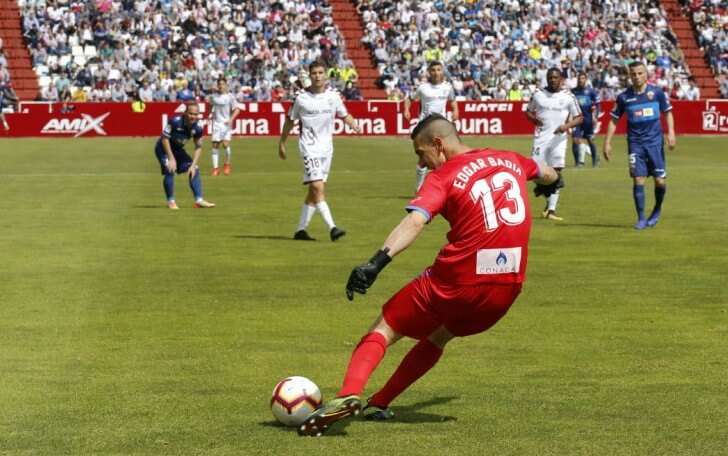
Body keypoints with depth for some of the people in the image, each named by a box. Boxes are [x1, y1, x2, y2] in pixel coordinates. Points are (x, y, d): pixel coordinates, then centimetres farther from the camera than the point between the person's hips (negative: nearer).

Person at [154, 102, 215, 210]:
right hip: (164, 148, -6)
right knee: (169, 171, -23)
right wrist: (171, 159, -25)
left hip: (178, 149, 6)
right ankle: (170, 201, -7)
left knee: (194, 171, -2)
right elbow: (164, 139, -24)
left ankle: (199, 200, 4)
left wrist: (193, 165, -11)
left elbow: (198, 147, -3)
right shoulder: (175, 121, -30)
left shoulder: (197, 128, -15)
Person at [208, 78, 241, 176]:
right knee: (215, 145, -2)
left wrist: (231, 119, -17)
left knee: (225, 143, -15)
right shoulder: (213, 96, 7)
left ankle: (227, 164, 10)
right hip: (216, 123, 4)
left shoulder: (230, 96, -5)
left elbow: (237, 109, -5)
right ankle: (215, 168, 3)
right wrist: (211, 114, 6)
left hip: (226, 123, -4)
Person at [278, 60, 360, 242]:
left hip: (327, 148, 4)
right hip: (309, 147, -4)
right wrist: (282, 143, 12)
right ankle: (332, 227, -23)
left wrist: (354, 125, -6)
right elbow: (290, 120, 8)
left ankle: (301, 229, 16)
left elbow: (345, 115, 15)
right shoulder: (301, 97, -5)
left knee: (314, 191, 7)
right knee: (317, 187, -18)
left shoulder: (333, 95, 3)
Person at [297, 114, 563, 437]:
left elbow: (415, 221, -23)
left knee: (384, 330, 4)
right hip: (507, 289, 6)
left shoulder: (443, 178, -5)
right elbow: (546, 174, 34)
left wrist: (377, 262, -35)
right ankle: (378, 404, 24)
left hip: (455, 282, -6)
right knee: (437, 336, 29)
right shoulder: (510, 161, 12)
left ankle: (349, 394, -21)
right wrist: (552, 180, 58)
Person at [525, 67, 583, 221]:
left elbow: (579, 117, 3)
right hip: (541, 137, 2)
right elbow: (528, 111, 18)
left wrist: (567, 126, -16)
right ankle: (550, 200, 17)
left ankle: (551, 211, -4)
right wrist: (533, 118, -5)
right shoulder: (538, 94, 7)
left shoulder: (568, 97, 1)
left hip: (558, 138, -2)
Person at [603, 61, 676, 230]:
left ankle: (657, 210, 26)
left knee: (660, 181, -1)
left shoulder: (656, 92, 0)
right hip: (635, 144, 0)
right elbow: (614, 120, 8)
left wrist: (671, 132, -4)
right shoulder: (624, 97, 1)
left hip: (655, 142, 0)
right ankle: (641, 219, 0)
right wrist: (607, 143, 3)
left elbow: (667, 113, 10)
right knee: (638, 180, -8)